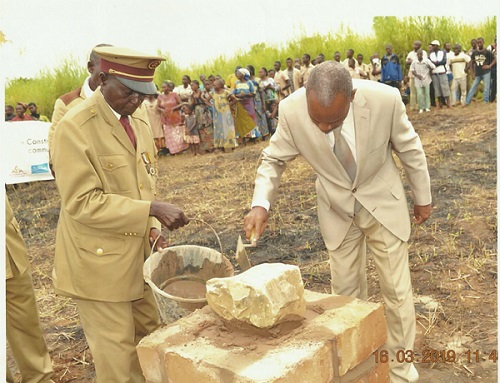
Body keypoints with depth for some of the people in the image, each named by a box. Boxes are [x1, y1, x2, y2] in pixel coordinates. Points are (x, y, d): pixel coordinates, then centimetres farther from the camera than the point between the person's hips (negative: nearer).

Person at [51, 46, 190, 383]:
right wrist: (152, 210, -28)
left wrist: (151, 228, -2)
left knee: (149, 335, 19)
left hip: (138, 253, 7)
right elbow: (82, 202, -22)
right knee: (118, 353, 6)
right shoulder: (75, 127, -17)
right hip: (99, 259, -7)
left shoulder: (139, 121, 5)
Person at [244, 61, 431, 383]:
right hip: (337, 209, 1)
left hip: (384, 203, -1)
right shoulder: (292, 110, -27)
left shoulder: (385, 99, -29)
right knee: (345, 290, 12)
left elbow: (410, 148, -9)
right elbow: (274, 159, -9)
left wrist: (423, 196, 4)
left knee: (397, 290, 7)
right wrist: (261, 204, -25)